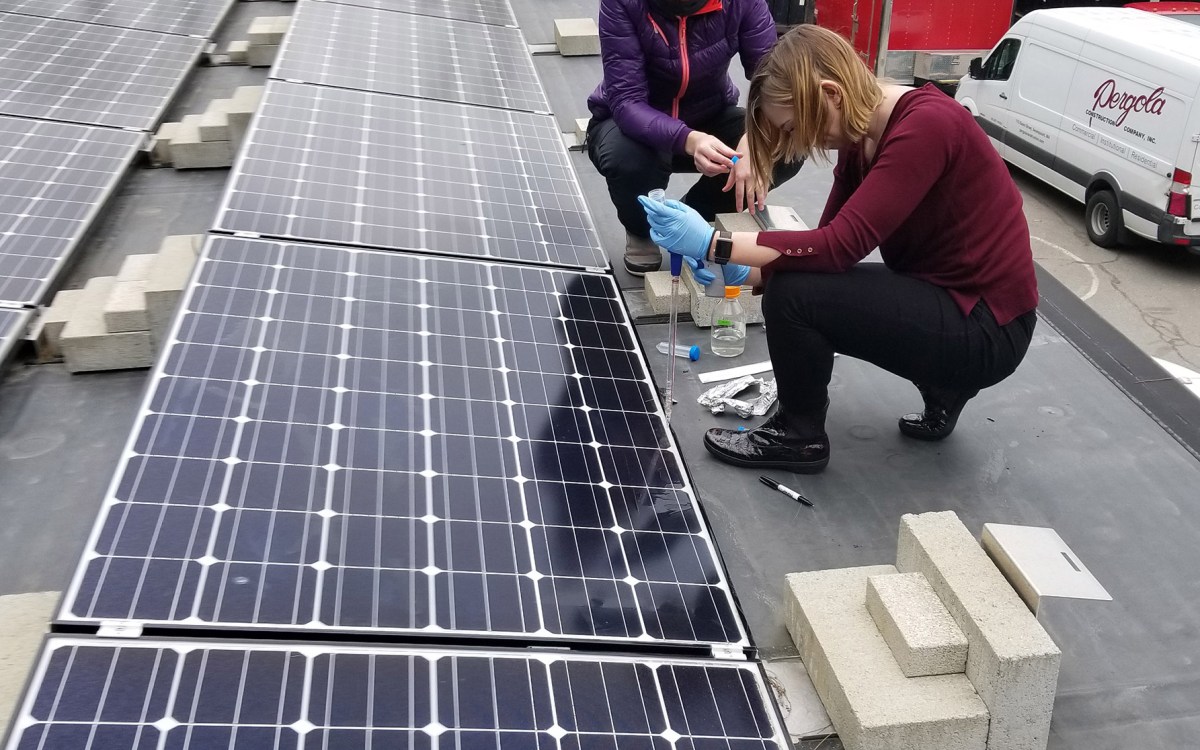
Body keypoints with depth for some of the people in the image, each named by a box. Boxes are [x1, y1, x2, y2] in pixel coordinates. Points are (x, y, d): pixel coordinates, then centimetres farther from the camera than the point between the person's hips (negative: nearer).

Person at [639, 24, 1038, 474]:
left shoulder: (927, 125, -23)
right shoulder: (860, 138, 4)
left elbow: (842, 246, -29)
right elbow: (827, 247, 7)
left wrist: (713, 244, -28)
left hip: (986, 327, -9)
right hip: (943, 297, 9)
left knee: (793, 294, -20)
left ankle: (799, 437, 5)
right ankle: (942, 388, 15)